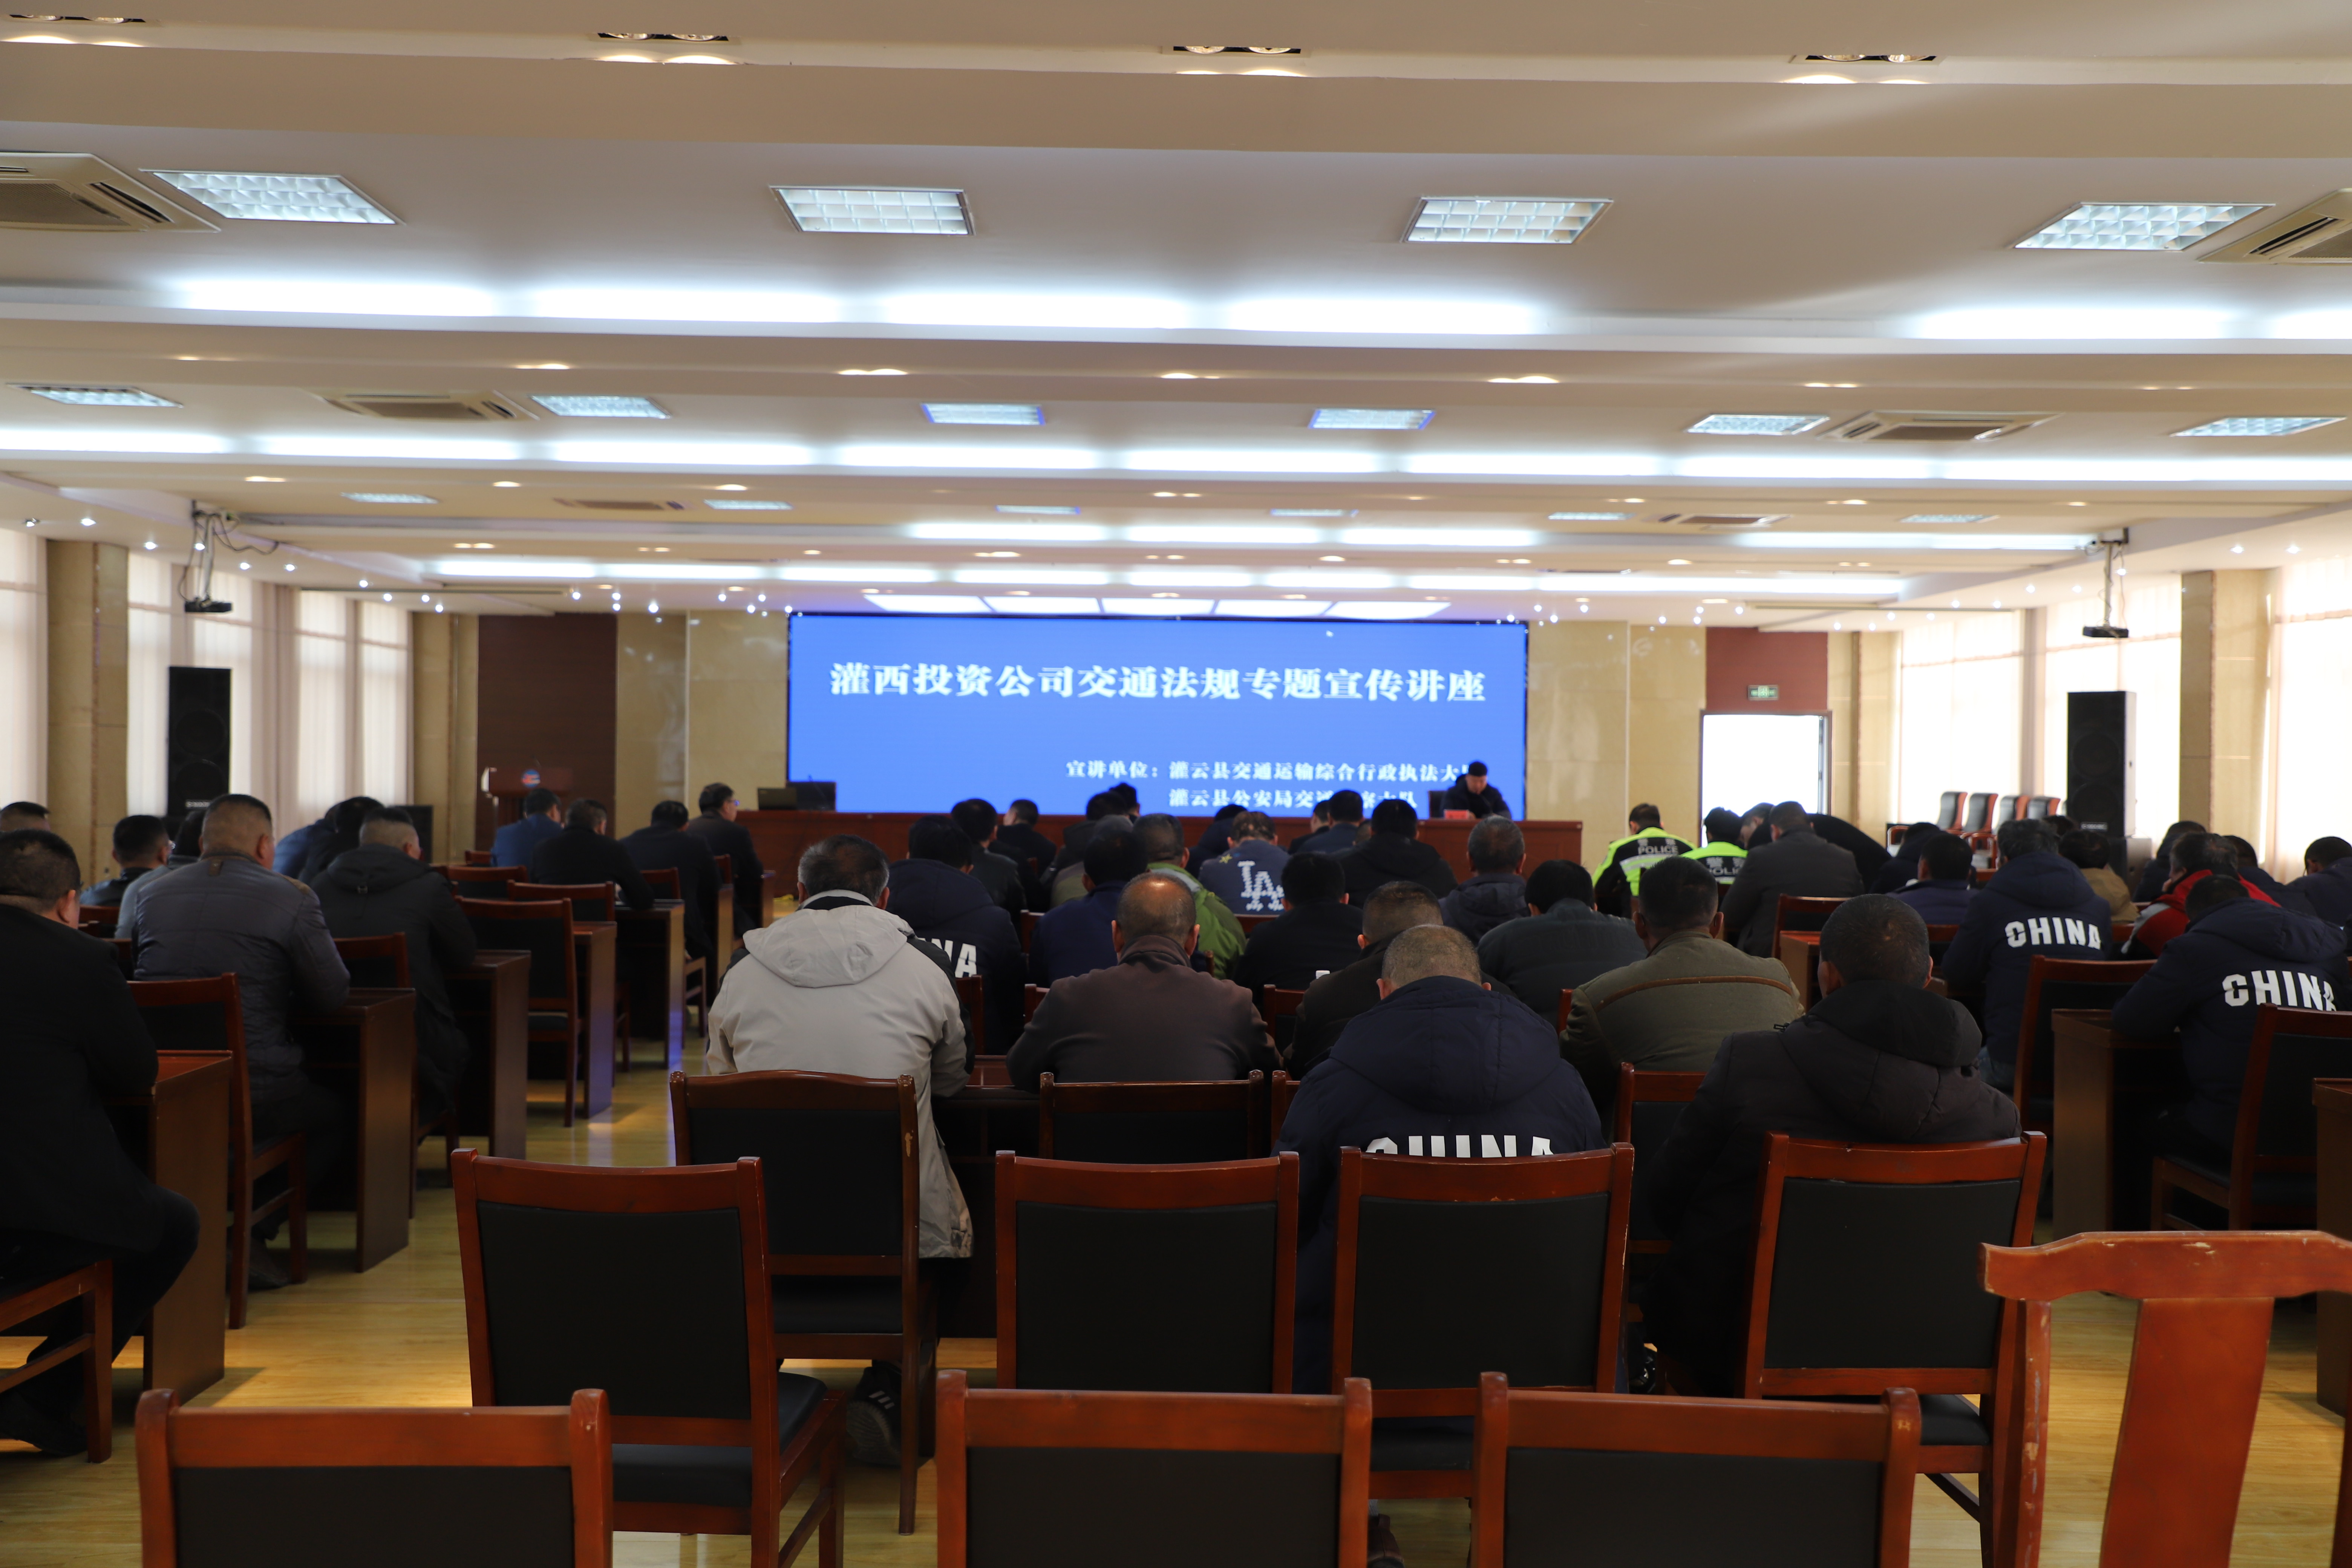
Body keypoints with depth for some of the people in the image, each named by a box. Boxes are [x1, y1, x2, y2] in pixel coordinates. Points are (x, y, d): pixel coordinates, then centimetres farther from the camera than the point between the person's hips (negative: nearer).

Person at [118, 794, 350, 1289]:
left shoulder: (146, 892, 10)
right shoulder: (292, 898, -3)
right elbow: (333, 995, 2)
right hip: (251, 1093, -5)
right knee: (337, 1117, 22)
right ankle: (251, 1234, 9)